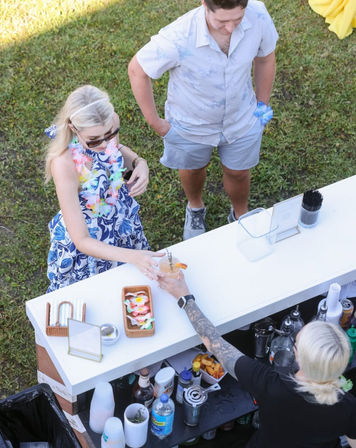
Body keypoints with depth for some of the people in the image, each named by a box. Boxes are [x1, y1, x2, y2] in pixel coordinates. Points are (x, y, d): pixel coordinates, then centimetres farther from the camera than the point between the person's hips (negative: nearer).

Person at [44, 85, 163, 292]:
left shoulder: (110, 122, -25)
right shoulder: (64, 164, -40)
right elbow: (82, 241, -34)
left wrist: (140, 163, -18)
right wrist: (132, 256, -46)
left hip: (123, 215, 5)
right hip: (88, 238, -5)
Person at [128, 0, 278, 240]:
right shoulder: (178, 38, -40)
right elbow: (137, 70, -22)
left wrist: (263, 104, 3)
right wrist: (155, 122, -14)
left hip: (241, 119, 2)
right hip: (190, 122, -1)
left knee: (238, 172, 24)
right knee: (192, 168, 28)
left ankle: (240, 216, 59)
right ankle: (195, 208, 64)